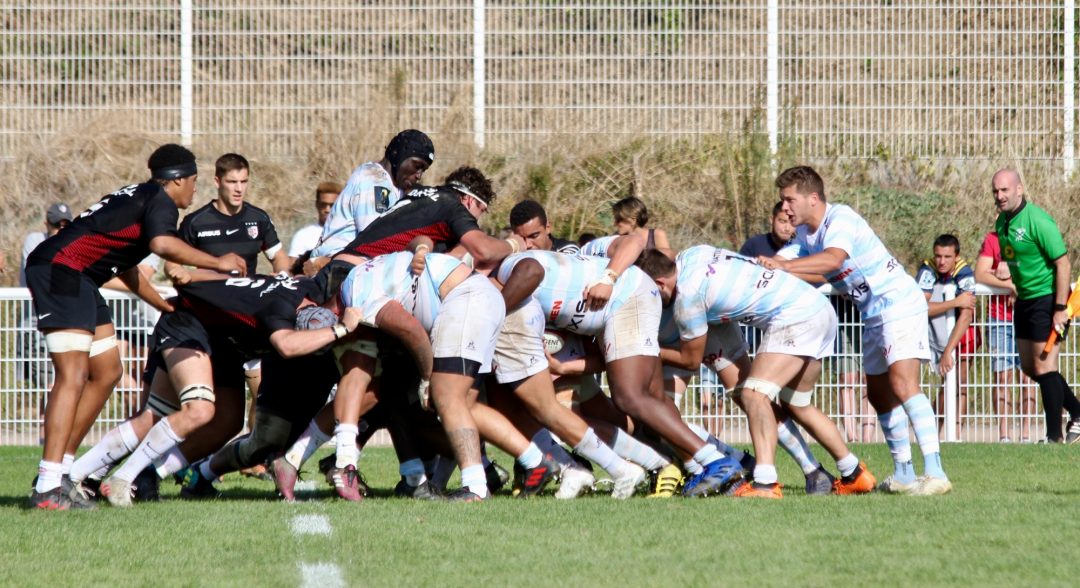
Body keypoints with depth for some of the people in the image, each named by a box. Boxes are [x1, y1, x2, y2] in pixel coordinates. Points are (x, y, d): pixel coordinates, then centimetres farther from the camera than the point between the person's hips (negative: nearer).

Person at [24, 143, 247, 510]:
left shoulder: (138, 198, 25)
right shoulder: (160, 201, -5)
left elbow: (126, 269, 36)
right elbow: (163, 244, -27)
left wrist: (168, 308, 45)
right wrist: (217, 263, -15)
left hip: (76, 281, 11)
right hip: (60, 270, -11)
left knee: (107, 371, 14)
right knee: (74, 375, -18)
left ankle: (61, 470, 12)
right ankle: (48, 488, -27)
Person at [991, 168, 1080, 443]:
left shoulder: (1037, 221, -20)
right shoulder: (1002, 222, 6)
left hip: (1047, 298, -9)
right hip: (1024, 300, 9)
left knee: (1044, 367, -9)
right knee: (1029, 367, 13)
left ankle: (1055, 436, -2)